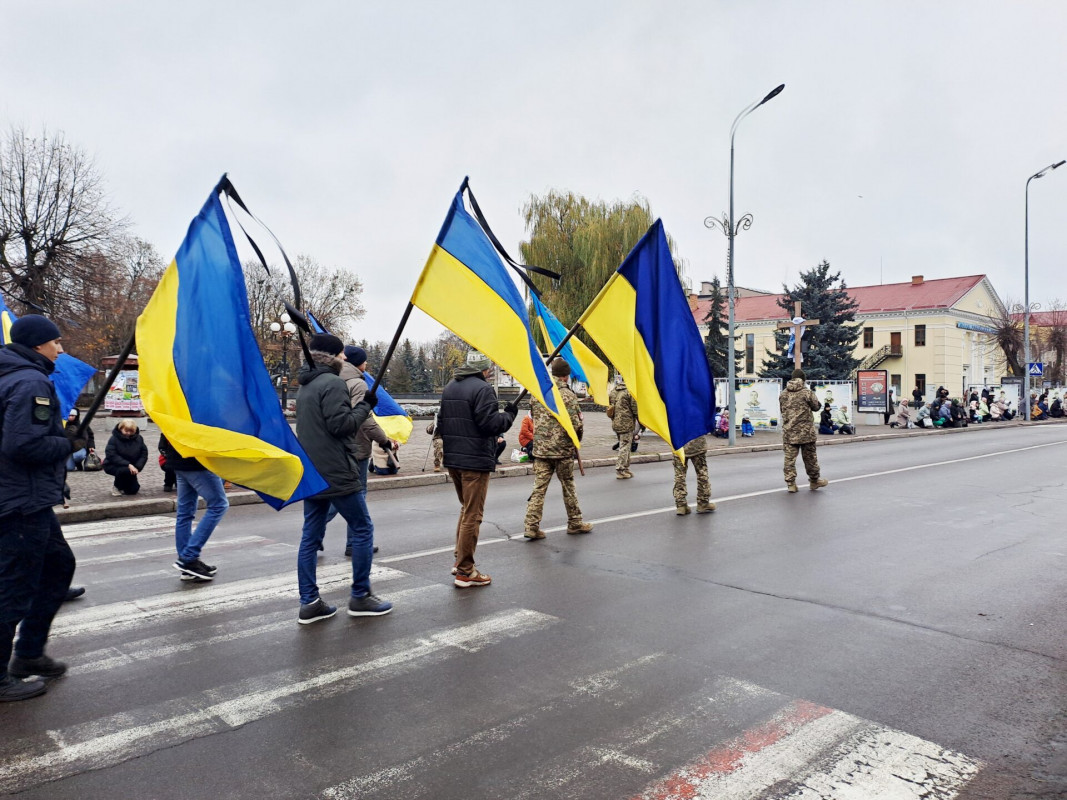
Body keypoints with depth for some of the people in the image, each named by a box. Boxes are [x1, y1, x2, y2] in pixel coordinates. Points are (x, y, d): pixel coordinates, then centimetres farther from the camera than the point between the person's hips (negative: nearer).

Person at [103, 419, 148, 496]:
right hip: (113, 466, -4)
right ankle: (116, 487, -9)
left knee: (133, 490, -3)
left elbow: (144, 454, -4)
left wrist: (137, 467, -20)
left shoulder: (139, 438, -5)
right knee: (125, 470, -37)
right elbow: (111, 456, -24)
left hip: (131, 467, 4)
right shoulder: (114, 439, -16)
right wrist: (128, 465, -34)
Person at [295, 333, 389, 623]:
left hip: (311, 474, 9)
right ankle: (360, 597, 8)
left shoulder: (306, 386, 16)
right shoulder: (332, 383, -13)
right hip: (337, 474, -9)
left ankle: (309, 602, 11)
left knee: (311, 537, 8)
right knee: (362, 531, 3)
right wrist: (365, 405, -7)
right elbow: (341, 425, -20)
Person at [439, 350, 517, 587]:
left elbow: (441, 421, 19)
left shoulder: (449, 388, 13)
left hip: (452, 459, 9)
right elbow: (490, 424, -19)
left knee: (466, 509, 23)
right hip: (475, 461, -9)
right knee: (472, 516, -1)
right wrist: (509, 414, -3)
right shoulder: (482, 389, -14)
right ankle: (465, 572, 4)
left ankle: (460, 560, 28)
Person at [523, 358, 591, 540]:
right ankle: (575, 523, 24)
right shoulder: (567, 395, -13)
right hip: (562, 450, -4)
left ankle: (531, 526, -1)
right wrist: (577, 440, 4)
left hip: (540, 448, 4)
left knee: (539, 487, 4)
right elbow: (575, 425, -15)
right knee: (568, 487, 11)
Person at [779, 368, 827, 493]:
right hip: (806, 431, -2)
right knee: (810, 457, 11)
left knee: (789, 458, 3)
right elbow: (816, 406, 3)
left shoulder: (783, 394, 4)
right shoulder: (807, 392, -8)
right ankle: (814, 481, 24)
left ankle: (790, 483, 1)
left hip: (788, 432, 3)